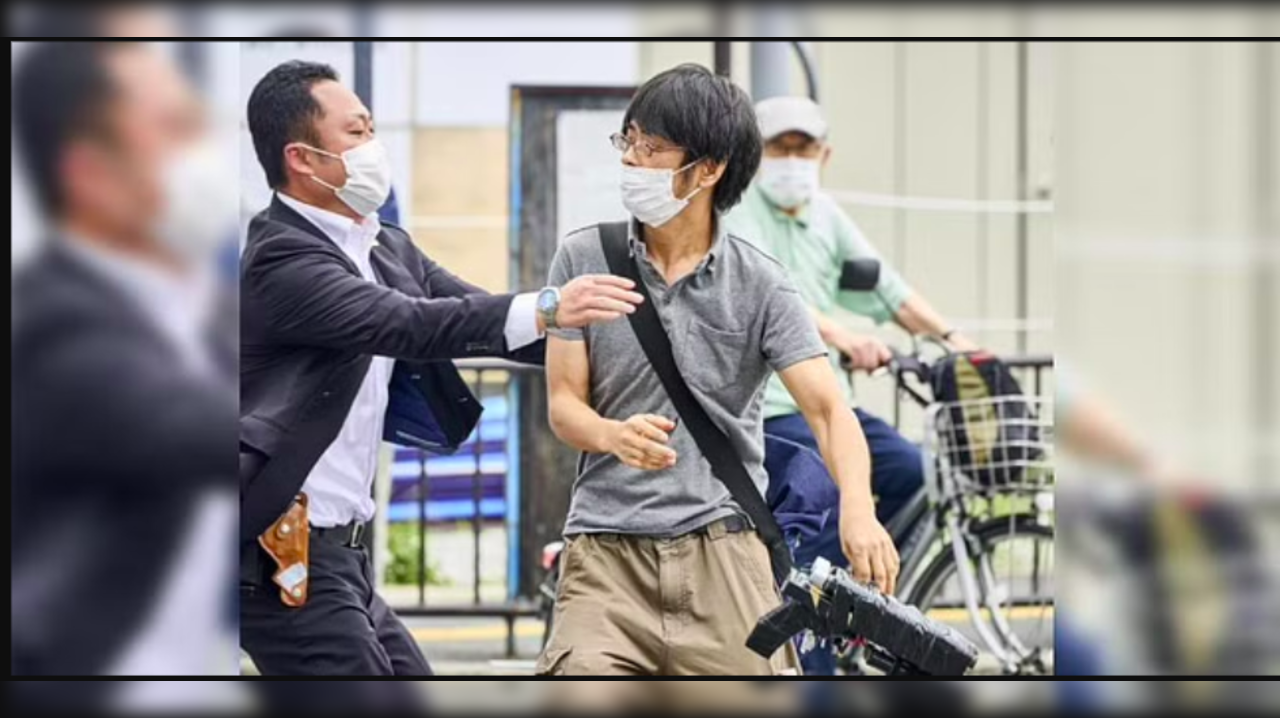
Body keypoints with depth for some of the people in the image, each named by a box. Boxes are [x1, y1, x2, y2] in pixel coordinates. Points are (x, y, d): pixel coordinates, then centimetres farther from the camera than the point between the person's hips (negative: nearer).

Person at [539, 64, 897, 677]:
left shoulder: (760, 286, 1)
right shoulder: (582, 260, 5)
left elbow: (828, 408, -6)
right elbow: (563, 402, 5)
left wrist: (857, 510, -26)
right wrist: (617, 436, -19)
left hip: (722, 547, 0)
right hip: (606, 544, 0)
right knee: (584, 675, -20)